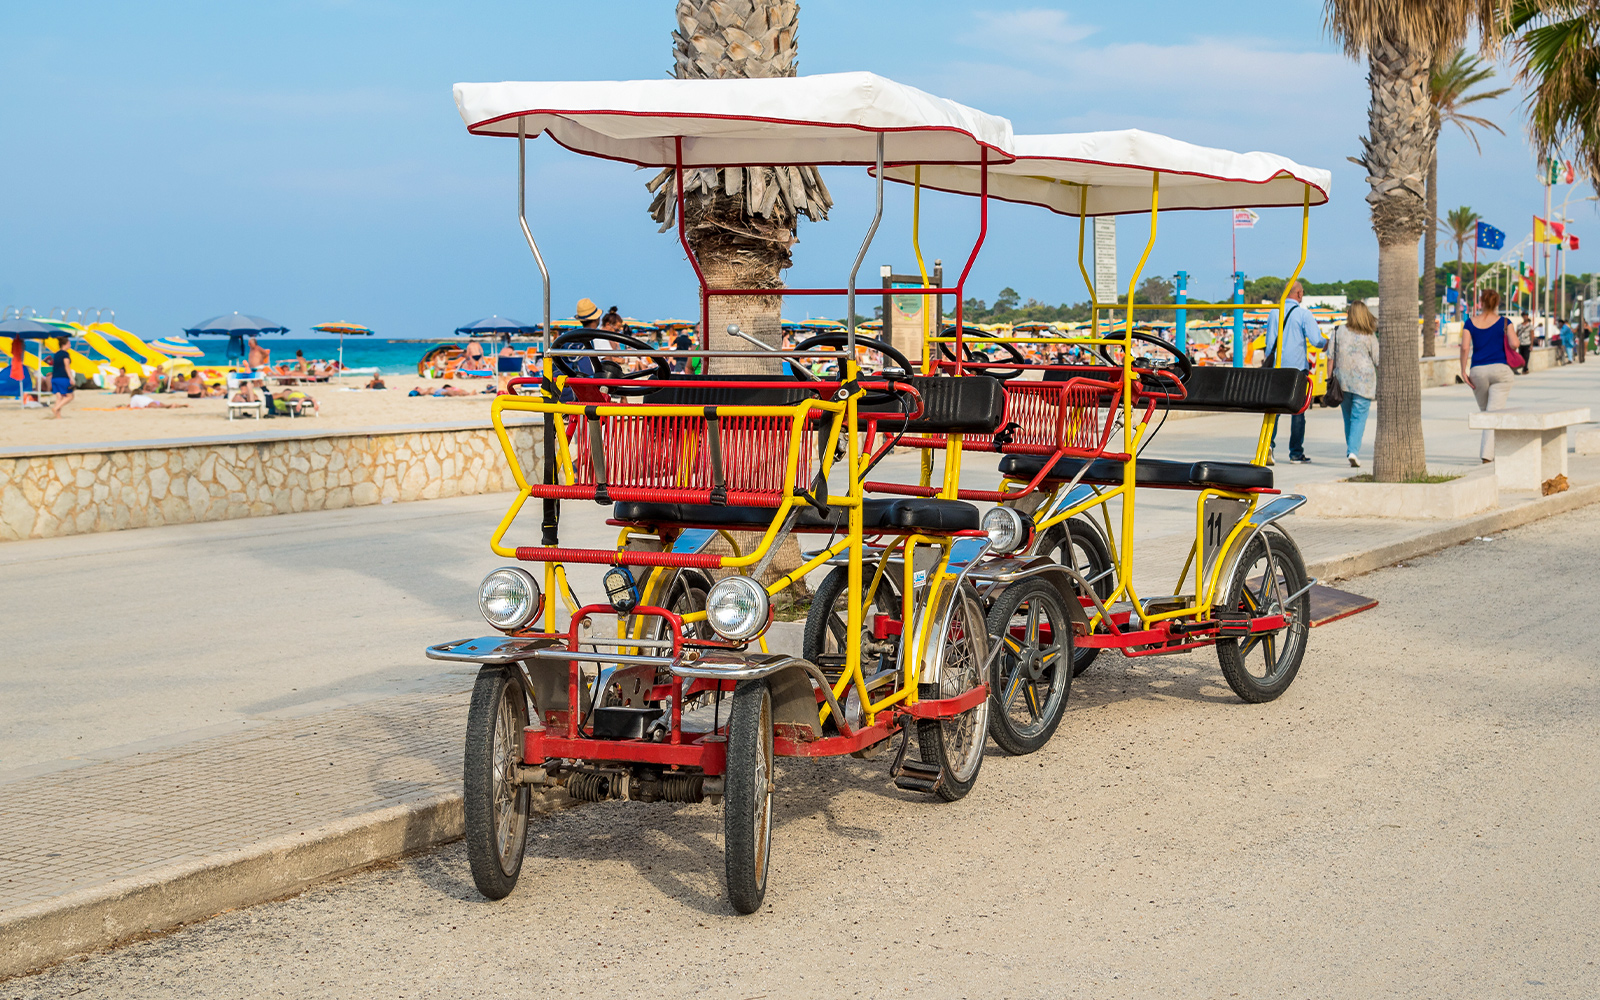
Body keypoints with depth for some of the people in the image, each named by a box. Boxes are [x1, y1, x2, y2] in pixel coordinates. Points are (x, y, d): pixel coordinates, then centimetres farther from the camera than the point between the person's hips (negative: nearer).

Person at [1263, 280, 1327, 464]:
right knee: (1298, 410, 5)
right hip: (1297, 366, -3)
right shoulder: (1304, 314, -7)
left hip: (1277, 367, 3)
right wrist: (1329, 343, 10)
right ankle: (1296, 453, 6)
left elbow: (1270, 341, 5)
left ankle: (1268, 445, -11)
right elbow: (1316, 340, -10)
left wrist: (1267, 360, 17)